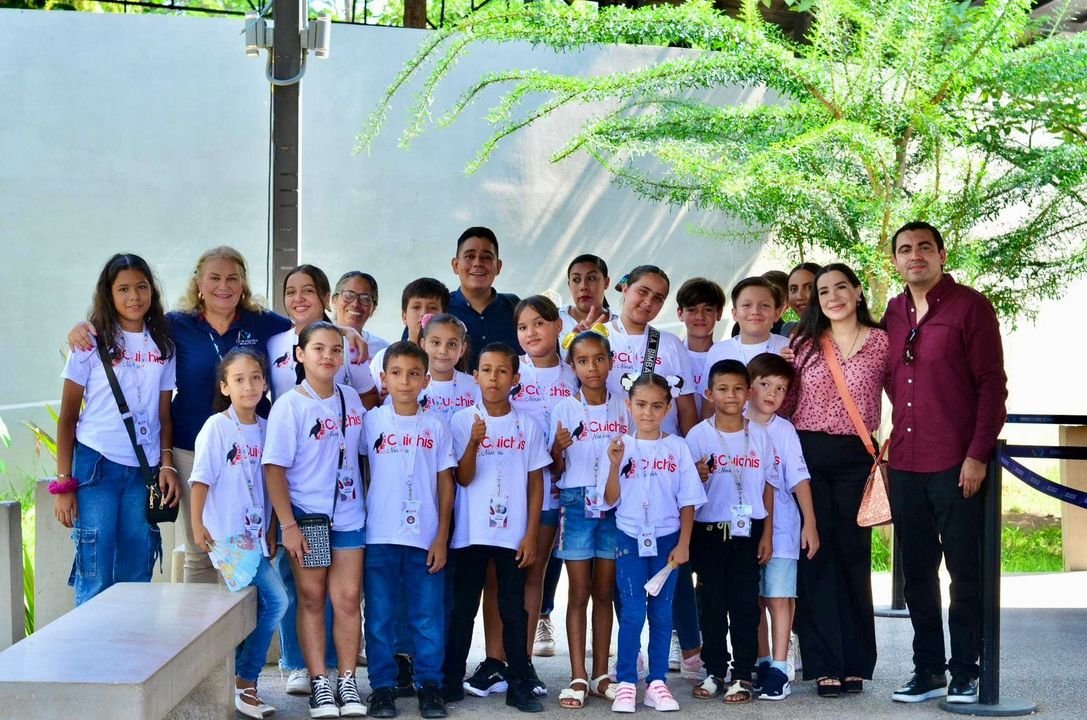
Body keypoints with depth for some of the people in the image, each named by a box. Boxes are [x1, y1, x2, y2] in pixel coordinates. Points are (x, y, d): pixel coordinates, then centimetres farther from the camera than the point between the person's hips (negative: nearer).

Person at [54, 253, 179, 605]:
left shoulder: (163, 347, 9)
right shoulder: (92, 344, 0)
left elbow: (164, 415, 11)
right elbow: (68, 417, 1)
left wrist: (167, 465, -4)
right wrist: (63, 483, -5)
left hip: (145, 473, 3)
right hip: (96, 467, -3)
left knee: (136, 579, 5)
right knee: (96, 581, -5)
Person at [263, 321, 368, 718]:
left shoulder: (351, 399, 5)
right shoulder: (289, 406, -9)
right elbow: (275, 467, -11)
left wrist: (366, 500, 8)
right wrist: (288, 525, -15)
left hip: (348, 515, 3)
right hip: (306, 516, -3)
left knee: (347, 598, 2)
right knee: (312, 599, 5)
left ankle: (347, 682, 10)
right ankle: (319, 683, 12)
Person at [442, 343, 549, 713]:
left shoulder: (527, 426, 2)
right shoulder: (463, 421, -2)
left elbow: (536, 483, 5)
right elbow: (463, 478, -7)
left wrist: (531, 536, 0)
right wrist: (473, 442, -24)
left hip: (513, 536, 1)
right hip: (470, 533, -1)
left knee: (514, 610, 5)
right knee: (463, 609, 6)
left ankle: (519, 685, 9)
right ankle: (452, 679, 14)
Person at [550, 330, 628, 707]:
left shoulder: (624, 408, 5)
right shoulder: (564, 409, -2)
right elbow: (556, 469, 0)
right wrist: (558, 449, -19)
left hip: (615, 505, 2)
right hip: (577, 504, -2)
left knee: (605, 592, 7)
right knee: (579, 593, 0)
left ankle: (600, 674, 14)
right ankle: (578, 677, 3)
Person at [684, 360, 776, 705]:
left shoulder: (759, 435, 3)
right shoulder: (699, 435, -3)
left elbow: (769, 485, 6)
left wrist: (767, 534, 3)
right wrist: (697, 477, -23)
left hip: (748, 531, 1)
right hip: (709, 531, -1)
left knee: (745, 604, 3)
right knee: (711, 604, 6)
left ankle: (742, 675, 9)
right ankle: (714, 672, 16)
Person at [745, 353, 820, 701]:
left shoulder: (784, 430, -1)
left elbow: (798, 478, -2)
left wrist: (810, 523, -6)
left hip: (780, 527, -2)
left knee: (779, 598, -4)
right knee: (754, 600, 10)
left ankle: (778, 669, -1)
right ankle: (761, 663, 20)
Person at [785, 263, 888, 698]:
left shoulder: (881, 342, 2)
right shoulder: (804, 344, 7)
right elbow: (785, 404, 12)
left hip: (855, 458, -1)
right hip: (807, 454, 1)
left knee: (853, 556, 4)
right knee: (814, 556, 0)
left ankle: (854, 663, 12)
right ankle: (825, 665, 4)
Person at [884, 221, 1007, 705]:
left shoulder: (970, 306, -4)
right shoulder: (893, 314, 12)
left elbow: (992, 384, -8)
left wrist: (978, 454, -14)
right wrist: (897, 441, 11)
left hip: (956, 464, -6)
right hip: (905, 465, 6)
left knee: (964, 570, 1)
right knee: (916, 573, 9)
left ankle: (965, 672, 9)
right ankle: (928, 669, 18)